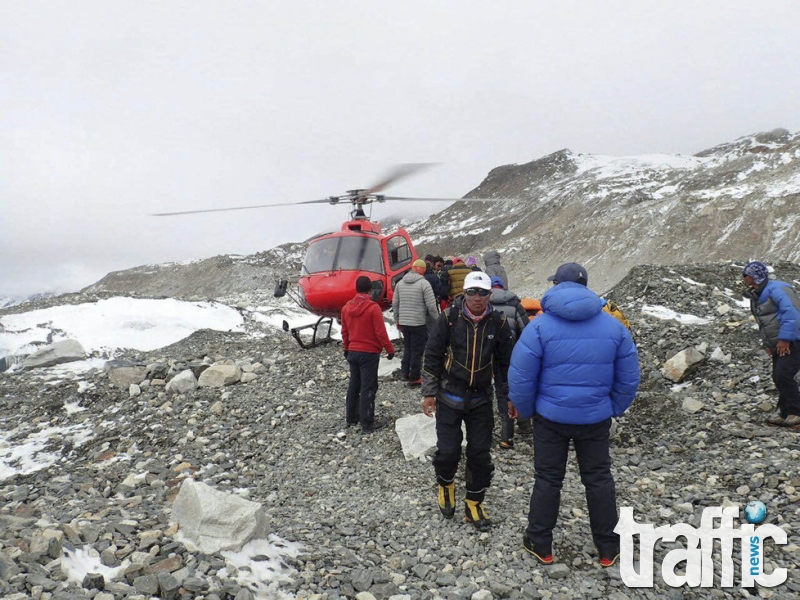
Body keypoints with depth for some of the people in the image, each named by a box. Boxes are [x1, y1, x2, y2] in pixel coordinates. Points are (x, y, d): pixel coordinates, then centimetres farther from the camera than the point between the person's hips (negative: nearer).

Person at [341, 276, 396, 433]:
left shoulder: (346, 307, 3)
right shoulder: (373, 308, -17)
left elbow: (344, 331, 11)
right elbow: (381, 333, -16)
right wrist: (390, 349, -5)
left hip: (353, 352, 6)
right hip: (369, 353, -6)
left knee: (354, 385, 17)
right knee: (368, 388, -2)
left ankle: (351, 418, 26)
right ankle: (367, 423, 2)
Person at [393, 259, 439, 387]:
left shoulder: (400, 283, 5)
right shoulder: (424, 283, -12)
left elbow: (395, 303, 9)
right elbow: (431, 305, -14)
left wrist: (397, 320, 19)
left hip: (403, 322, 5)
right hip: (419, 323, -5)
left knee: (407, 347, 21)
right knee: (417, 350, 4)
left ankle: (405, 371, 23)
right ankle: (414, 379, 9)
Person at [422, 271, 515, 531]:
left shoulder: (498, 322, -3)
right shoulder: (449, 318, -9)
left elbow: (506, 361, 7)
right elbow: (432, 355, -4)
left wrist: (509, 396, 9)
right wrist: (429, 393, -5)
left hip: (481, 400, 2)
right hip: (449, 397, -2)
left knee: (480, 454, 4)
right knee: (448, 451, -1)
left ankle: (474, 504, 22)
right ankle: (446, 485, 31)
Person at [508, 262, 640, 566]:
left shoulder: (540, 325, -13)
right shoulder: (613, 326, -2)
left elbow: (521, 376, -13)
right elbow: (629, 378, 2)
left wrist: (524, 409, 2)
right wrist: (615, 408, 14)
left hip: (551, 416, -2)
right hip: (596, 417, 2)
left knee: (548, 478, 12)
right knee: (599, 478, 16)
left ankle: (540, 544, 23)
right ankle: (608, 548, 26)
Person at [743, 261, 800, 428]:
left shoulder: (776, 289, -17)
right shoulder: (757, 296, 14)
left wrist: (784, 338, -25)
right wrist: (768, 343, 14)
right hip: (778, 344, 10)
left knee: (784, 375, -17)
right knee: (778, 378, 9)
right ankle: (785, 414, 17)